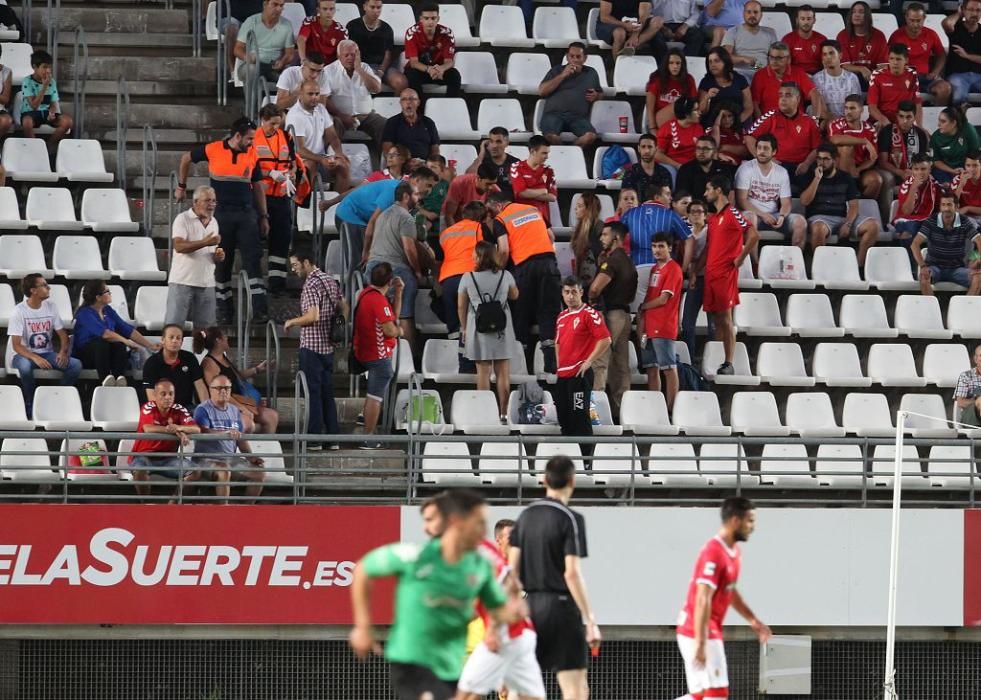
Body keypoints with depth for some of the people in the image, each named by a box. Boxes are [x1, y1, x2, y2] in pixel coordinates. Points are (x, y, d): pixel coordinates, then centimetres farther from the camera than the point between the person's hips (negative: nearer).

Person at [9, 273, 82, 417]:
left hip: (47, 354, 4)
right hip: (25, 355, -4)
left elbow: (63, 334, 5)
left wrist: (63, 352, -17)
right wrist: (35, 358, -34)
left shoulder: (51, 307, 2)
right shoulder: (19, 312, -12)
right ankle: (30, 404, -18)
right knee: (24, 366, -41)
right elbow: (16, 345, -16)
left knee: (76, 364, -21)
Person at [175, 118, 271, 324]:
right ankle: (224, 312, 16)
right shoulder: (213, 150, -3)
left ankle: (259, 311, -12)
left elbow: (257, 187, 13)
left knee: (254, 261, -9)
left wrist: (264, 216, 11)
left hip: (246, 214, 1)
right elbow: (186, 159, 13)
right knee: (222, 264, 6)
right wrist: (181, 187, 16)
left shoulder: (252, 156, 5)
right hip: (221, 214, -1)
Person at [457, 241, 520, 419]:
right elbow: (514, 296, 15)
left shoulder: (468, 278, -7)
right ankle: (503, 413, 5)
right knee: (503, 373, 5)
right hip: (502, 330, 1)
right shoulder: (505, 276, -3)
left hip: (478, 329, -1)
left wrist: (464, 328, 12)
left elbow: (461, 306, 0)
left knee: (483, 372, 2)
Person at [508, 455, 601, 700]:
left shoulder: (526, 516, 9)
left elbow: (512, 568, 10)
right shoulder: (571, 519, -9)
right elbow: (572, 573, -15)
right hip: (561, 606, -6)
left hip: (531, 605, 6)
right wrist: (590, 620, -13)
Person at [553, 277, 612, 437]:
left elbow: (605, 340, -14)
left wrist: (588, 362, -15)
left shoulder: (589, 314, -8)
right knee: (564, 417, 10)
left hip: (580, 374, -8)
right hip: (562, 375, 8)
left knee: (579, 416, -9)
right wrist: (558, 367, 16)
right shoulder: (561, 317, 16)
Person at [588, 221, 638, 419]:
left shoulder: (612, 260, -14)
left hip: (610, 313, -9)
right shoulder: (627, 261, 16)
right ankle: (621, 406, 11)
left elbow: (596, 287, -25)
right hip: (624, 313, 9)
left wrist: (591, 299, -1)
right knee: (621, 364, 10)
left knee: (600, 362, -12)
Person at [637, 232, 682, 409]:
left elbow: (663, 299, -12)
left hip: (664, 327, -8)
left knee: (669, 368, -7)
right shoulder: (655, 269, 18)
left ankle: (671, 408, -7)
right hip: (649, 327, 8)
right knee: (651, 368, 9)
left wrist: (641, 308, 1)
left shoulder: (673, 269, -7)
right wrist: (641, 323, 8)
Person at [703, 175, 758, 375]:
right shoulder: (713, 217, 18)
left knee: (724, 319, -8)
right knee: (715, 319, 7)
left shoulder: (732, 214, -8)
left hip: (726, 273, -8)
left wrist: (740, 259, -13)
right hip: (710, 273, 8)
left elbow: (753, 235, -18)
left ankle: (729, 364, -8)